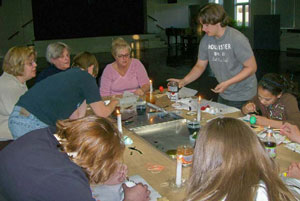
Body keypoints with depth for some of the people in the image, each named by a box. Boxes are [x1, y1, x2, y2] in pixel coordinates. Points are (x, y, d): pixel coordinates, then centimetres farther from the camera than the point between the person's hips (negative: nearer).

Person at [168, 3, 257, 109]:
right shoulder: (206, 40, -3)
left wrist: (227, 83, -25)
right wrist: (183, 81, -11)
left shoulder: (237, 39, -20)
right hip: (223, 95, 5)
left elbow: (251, 67, -17)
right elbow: (200, 66, 5)